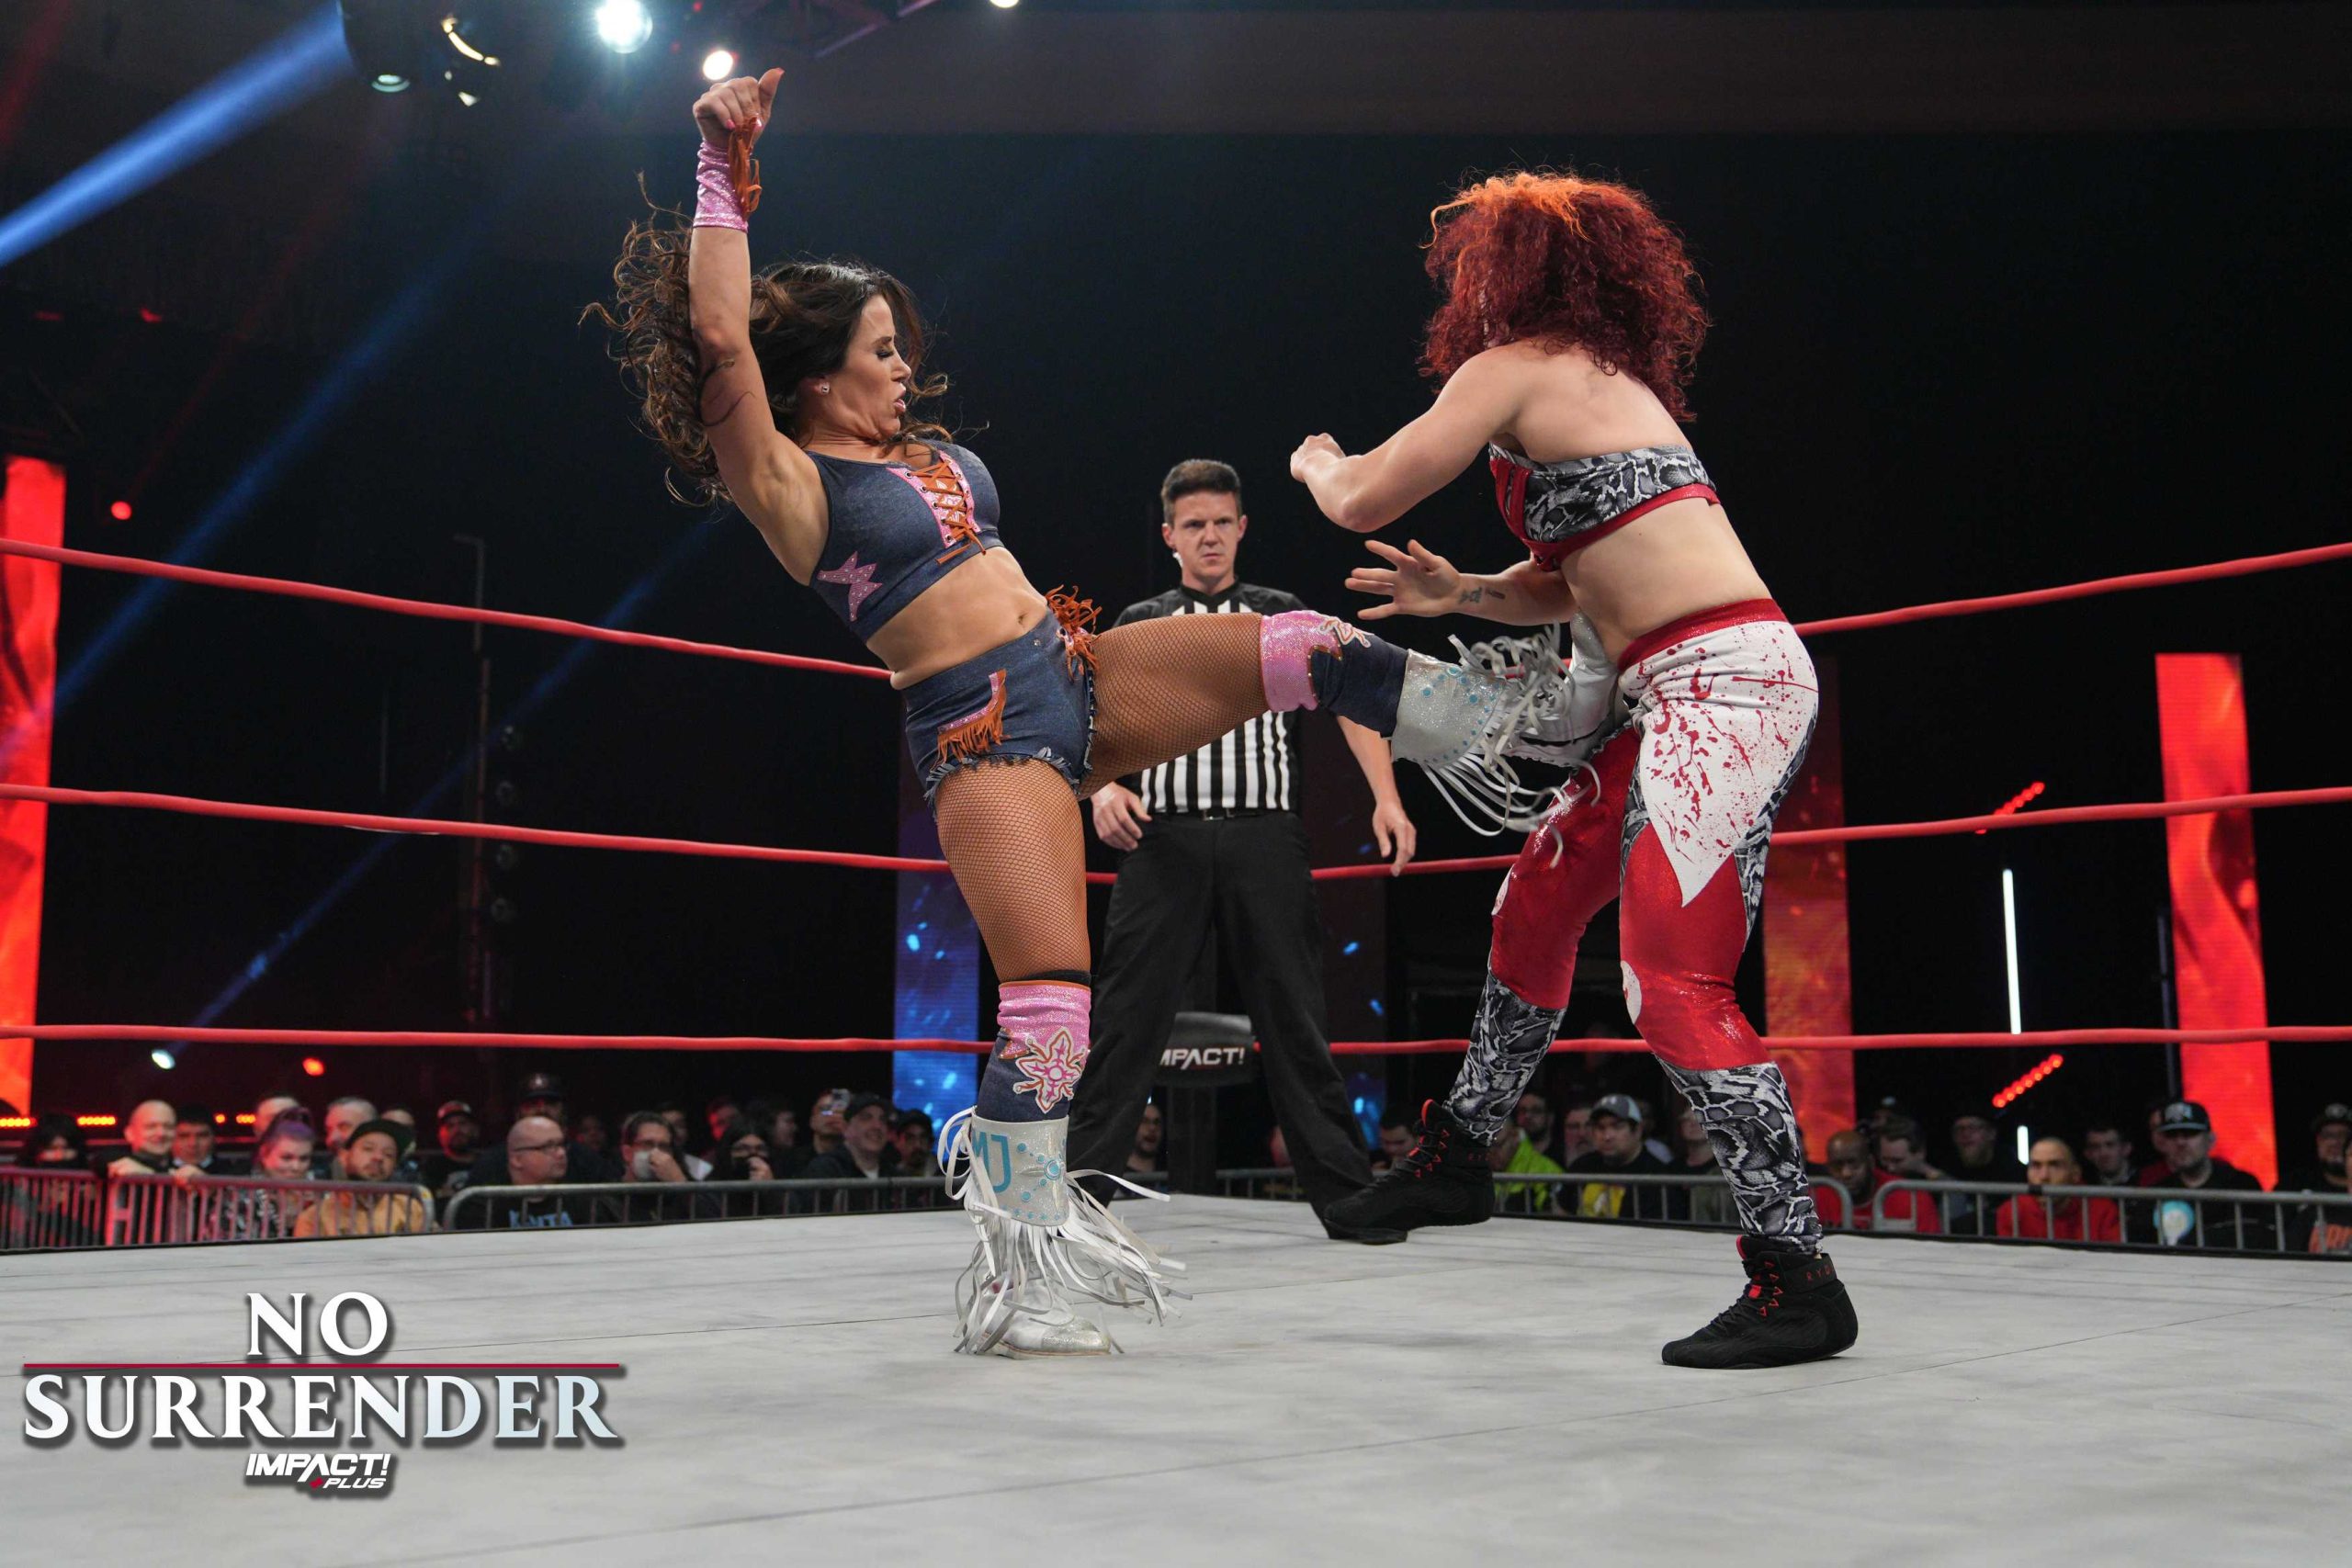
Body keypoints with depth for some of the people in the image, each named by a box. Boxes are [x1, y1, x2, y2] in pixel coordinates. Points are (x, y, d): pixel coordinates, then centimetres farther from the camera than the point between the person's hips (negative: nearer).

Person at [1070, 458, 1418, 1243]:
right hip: (1164, 835, 0)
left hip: (1264, 834, 0)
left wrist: (1386, 798, -11)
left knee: (1294, 1018, 1)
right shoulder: (1139, 624, 18)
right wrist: (1103, 788, -14)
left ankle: (1346, 1196, 7)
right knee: (1125, 1019, -3)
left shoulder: (1284, 614, 15)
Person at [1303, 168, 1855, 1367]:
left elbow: (1364, 503, -5)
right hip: (1673, 692, 10)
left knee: (1675, 979, -15)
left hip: (1721, 683, -10)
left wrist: (1316, 462, 16)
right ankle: (1458, 1157, 35)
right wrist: (1460, 596, 13)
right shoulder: (1599, 378, 23)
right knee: (1537, 909, 20)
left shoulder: (1512, 369, -4)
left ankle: (1795, 1279, -10)